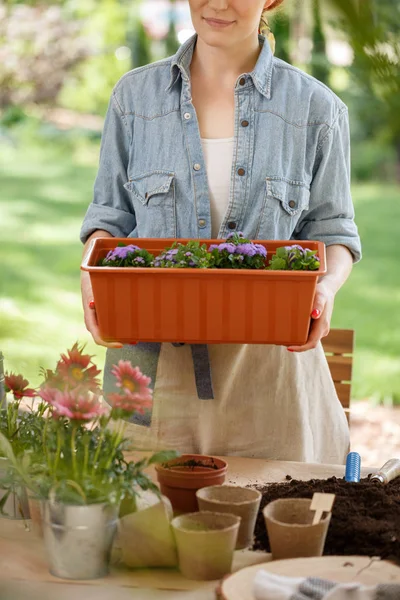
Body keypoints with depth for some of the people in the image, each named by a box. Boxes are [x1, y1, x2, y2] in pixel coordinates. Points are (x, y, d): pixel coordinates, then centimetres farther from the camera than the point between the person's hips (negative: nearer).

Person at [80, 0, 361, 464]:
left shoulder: (315, 108, 4)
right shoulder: (134, 96, 8)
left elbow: (332, 229, 7)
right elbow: (111, 214, 12)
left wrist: (328, 284, -14)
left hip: (268, 360, 0)